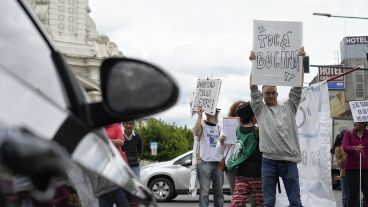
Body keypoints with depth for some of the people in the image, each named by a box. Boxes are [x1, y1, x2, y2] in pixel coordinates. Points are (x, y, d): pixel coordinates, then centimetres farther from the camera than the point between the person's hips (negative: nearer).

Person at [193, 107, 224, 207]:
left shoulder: (219, 127, 16)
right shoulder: (202, 126, 1)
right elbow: (196, 132, -22)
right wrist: (199, 116, -19)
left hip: (218, 163, 5)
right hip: (204, 162, -5)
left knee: (219, 192, 7)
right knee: (204, 192, -7)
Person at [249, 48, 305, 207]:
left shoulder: (288, 108, 15)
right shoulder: (260, 110, 12)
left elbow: (296, 88, 8)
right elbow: (254, 90, 3)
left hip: (289, 160, 1)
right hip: (269, 160, -1)